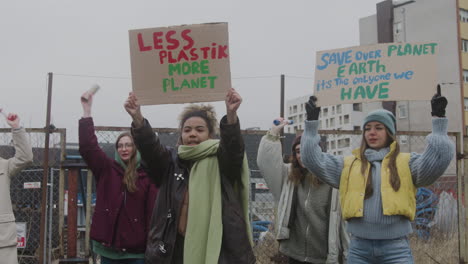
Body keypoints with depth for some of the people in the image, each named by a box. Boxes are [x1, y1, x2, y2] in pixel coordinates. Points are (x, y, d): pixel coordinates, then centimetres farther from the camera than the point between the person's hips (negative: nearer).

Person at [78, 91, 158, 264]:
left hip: (137, 249, -2)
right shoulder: (106, 169, 7)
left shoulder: (147, 174, -2)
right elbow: (87, 147, -4)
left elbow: (153, 210, -6)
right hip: (108, 246, 3)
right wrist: (87, 110, -9)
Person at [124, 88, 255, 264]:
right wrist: (137, 118, -26)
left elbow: (233, 144, -18)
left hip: (217, 250, -2)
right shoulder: (171, 161, 8)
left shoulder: (221, 161, 2)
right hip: (175, 249, 2)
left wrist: (231, 115, -36)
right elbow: (149, 146, -8)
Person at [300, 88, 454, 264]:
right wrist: (312, 123, 1)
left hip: (396, 248, -2)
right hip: (359, 248, 2)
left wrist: (438, 119, -9)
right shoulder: (348, 164, 13)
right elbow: (313, 160, 7)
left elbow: (438, 159, -6)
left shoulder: (406, 163, 9)